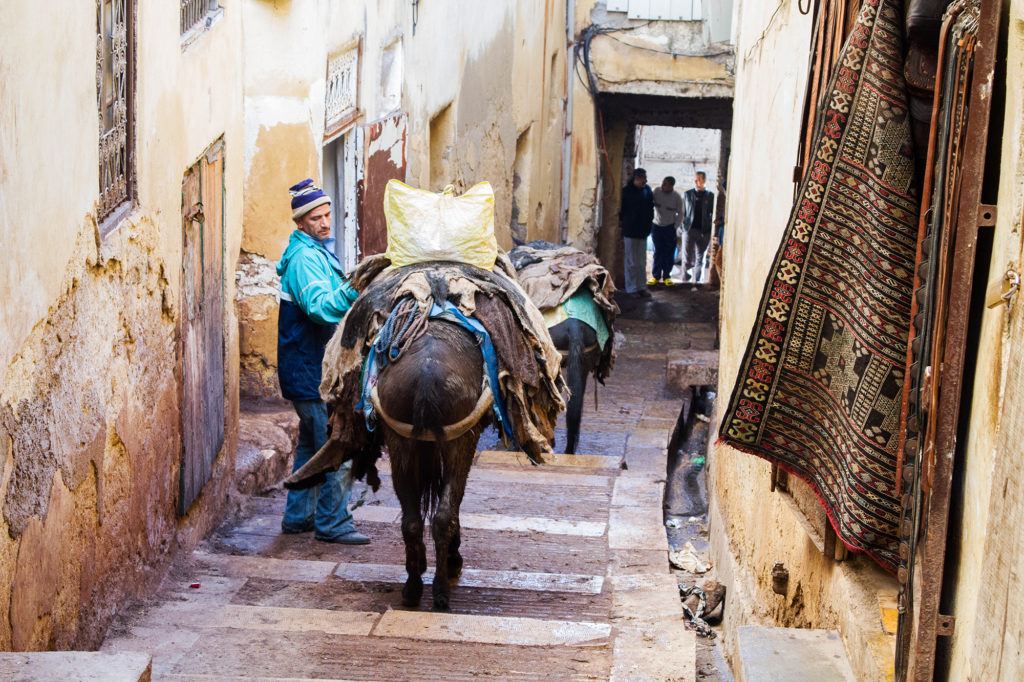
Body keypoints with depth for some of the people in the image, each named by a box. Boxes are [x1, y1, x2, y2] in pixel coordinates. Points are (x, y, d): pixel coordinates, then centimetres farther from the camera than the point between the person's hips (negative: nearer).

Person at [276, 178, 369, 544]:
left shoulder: (316, 252, 16)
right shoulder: (306, 257, -17)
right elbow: (320, 306, -33)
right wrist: (352, 290, -46)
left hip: (309, 370, 11)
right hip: (314, 372, -11)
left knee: (312, 444, 17)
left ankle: (298, 516, 25)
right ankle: (332, 523, -1)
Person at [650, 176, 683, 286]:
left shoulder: (677, 197, -12)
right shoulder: (656, 191, -11)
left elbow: (680, 214, -2)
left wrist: (675, 227, -6)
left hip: (670, 227, -1)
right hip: (657, 226, 1)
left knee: (669, 253, 2)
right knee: (658, 252, 3)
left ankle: (666, 276, 11)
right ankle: (656, 276, 9)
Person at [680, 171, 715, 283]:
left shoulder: (710, 196, 3)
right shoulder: (687, 194, 6)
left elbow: (713, 214, 2)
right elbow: (682, 213, 8)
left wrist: (711, 231, -6)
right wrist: (682, 228, 0)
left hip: (704, 231, 0)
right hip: (689, 229, 0)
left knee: (699, 259, 4)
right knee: (687, 258, -1)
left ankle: (696, 282, 10)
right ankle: (685, 280, 13)